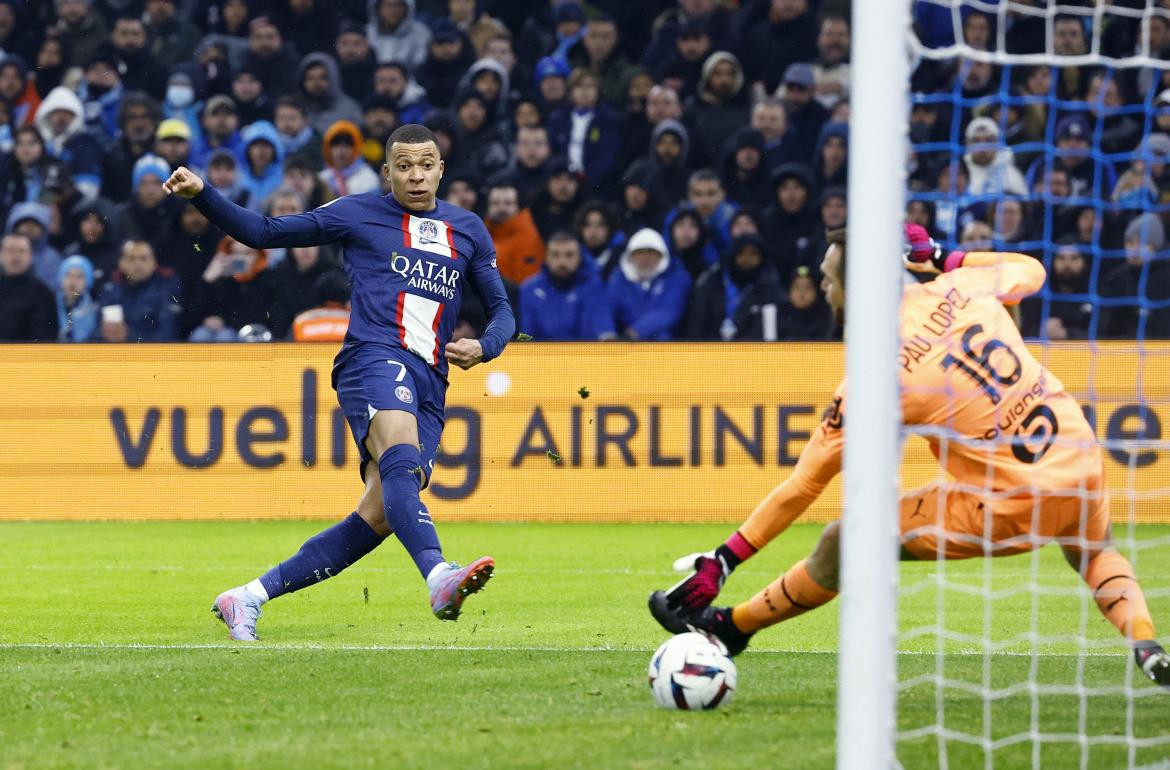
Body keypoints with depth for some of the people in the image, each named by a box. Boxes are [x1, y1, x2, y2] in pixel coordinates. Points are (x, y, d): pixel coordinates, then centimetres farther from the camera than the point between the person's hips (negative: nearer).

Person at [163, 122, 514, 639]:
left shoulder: (468, 230, 20)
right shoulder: (358, 215, 11)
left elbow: (501, 310, 25)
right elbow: (263, 232, 15)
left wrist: (483, 347, 3)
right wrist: (202, 194, 2)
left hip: (429, 388, 4)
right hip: (374, 359, -4)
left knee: (379, 516, -8)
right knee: (401, 455, -35)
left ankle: (250, 597, 1)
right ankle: (439, 578, -57)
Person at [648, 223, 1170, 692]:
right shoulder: (961, 288, 1)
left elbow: (804, 484, -6)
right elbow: (1031, 270, 25)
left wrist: (724, 560, 0)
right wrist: (938, 256, 24)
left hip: (1011, 506, -5)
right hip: (1083, 464, 5)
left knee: (844, 543, 7)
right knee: (1095, 550, 39)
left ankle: (730, 628, 22)